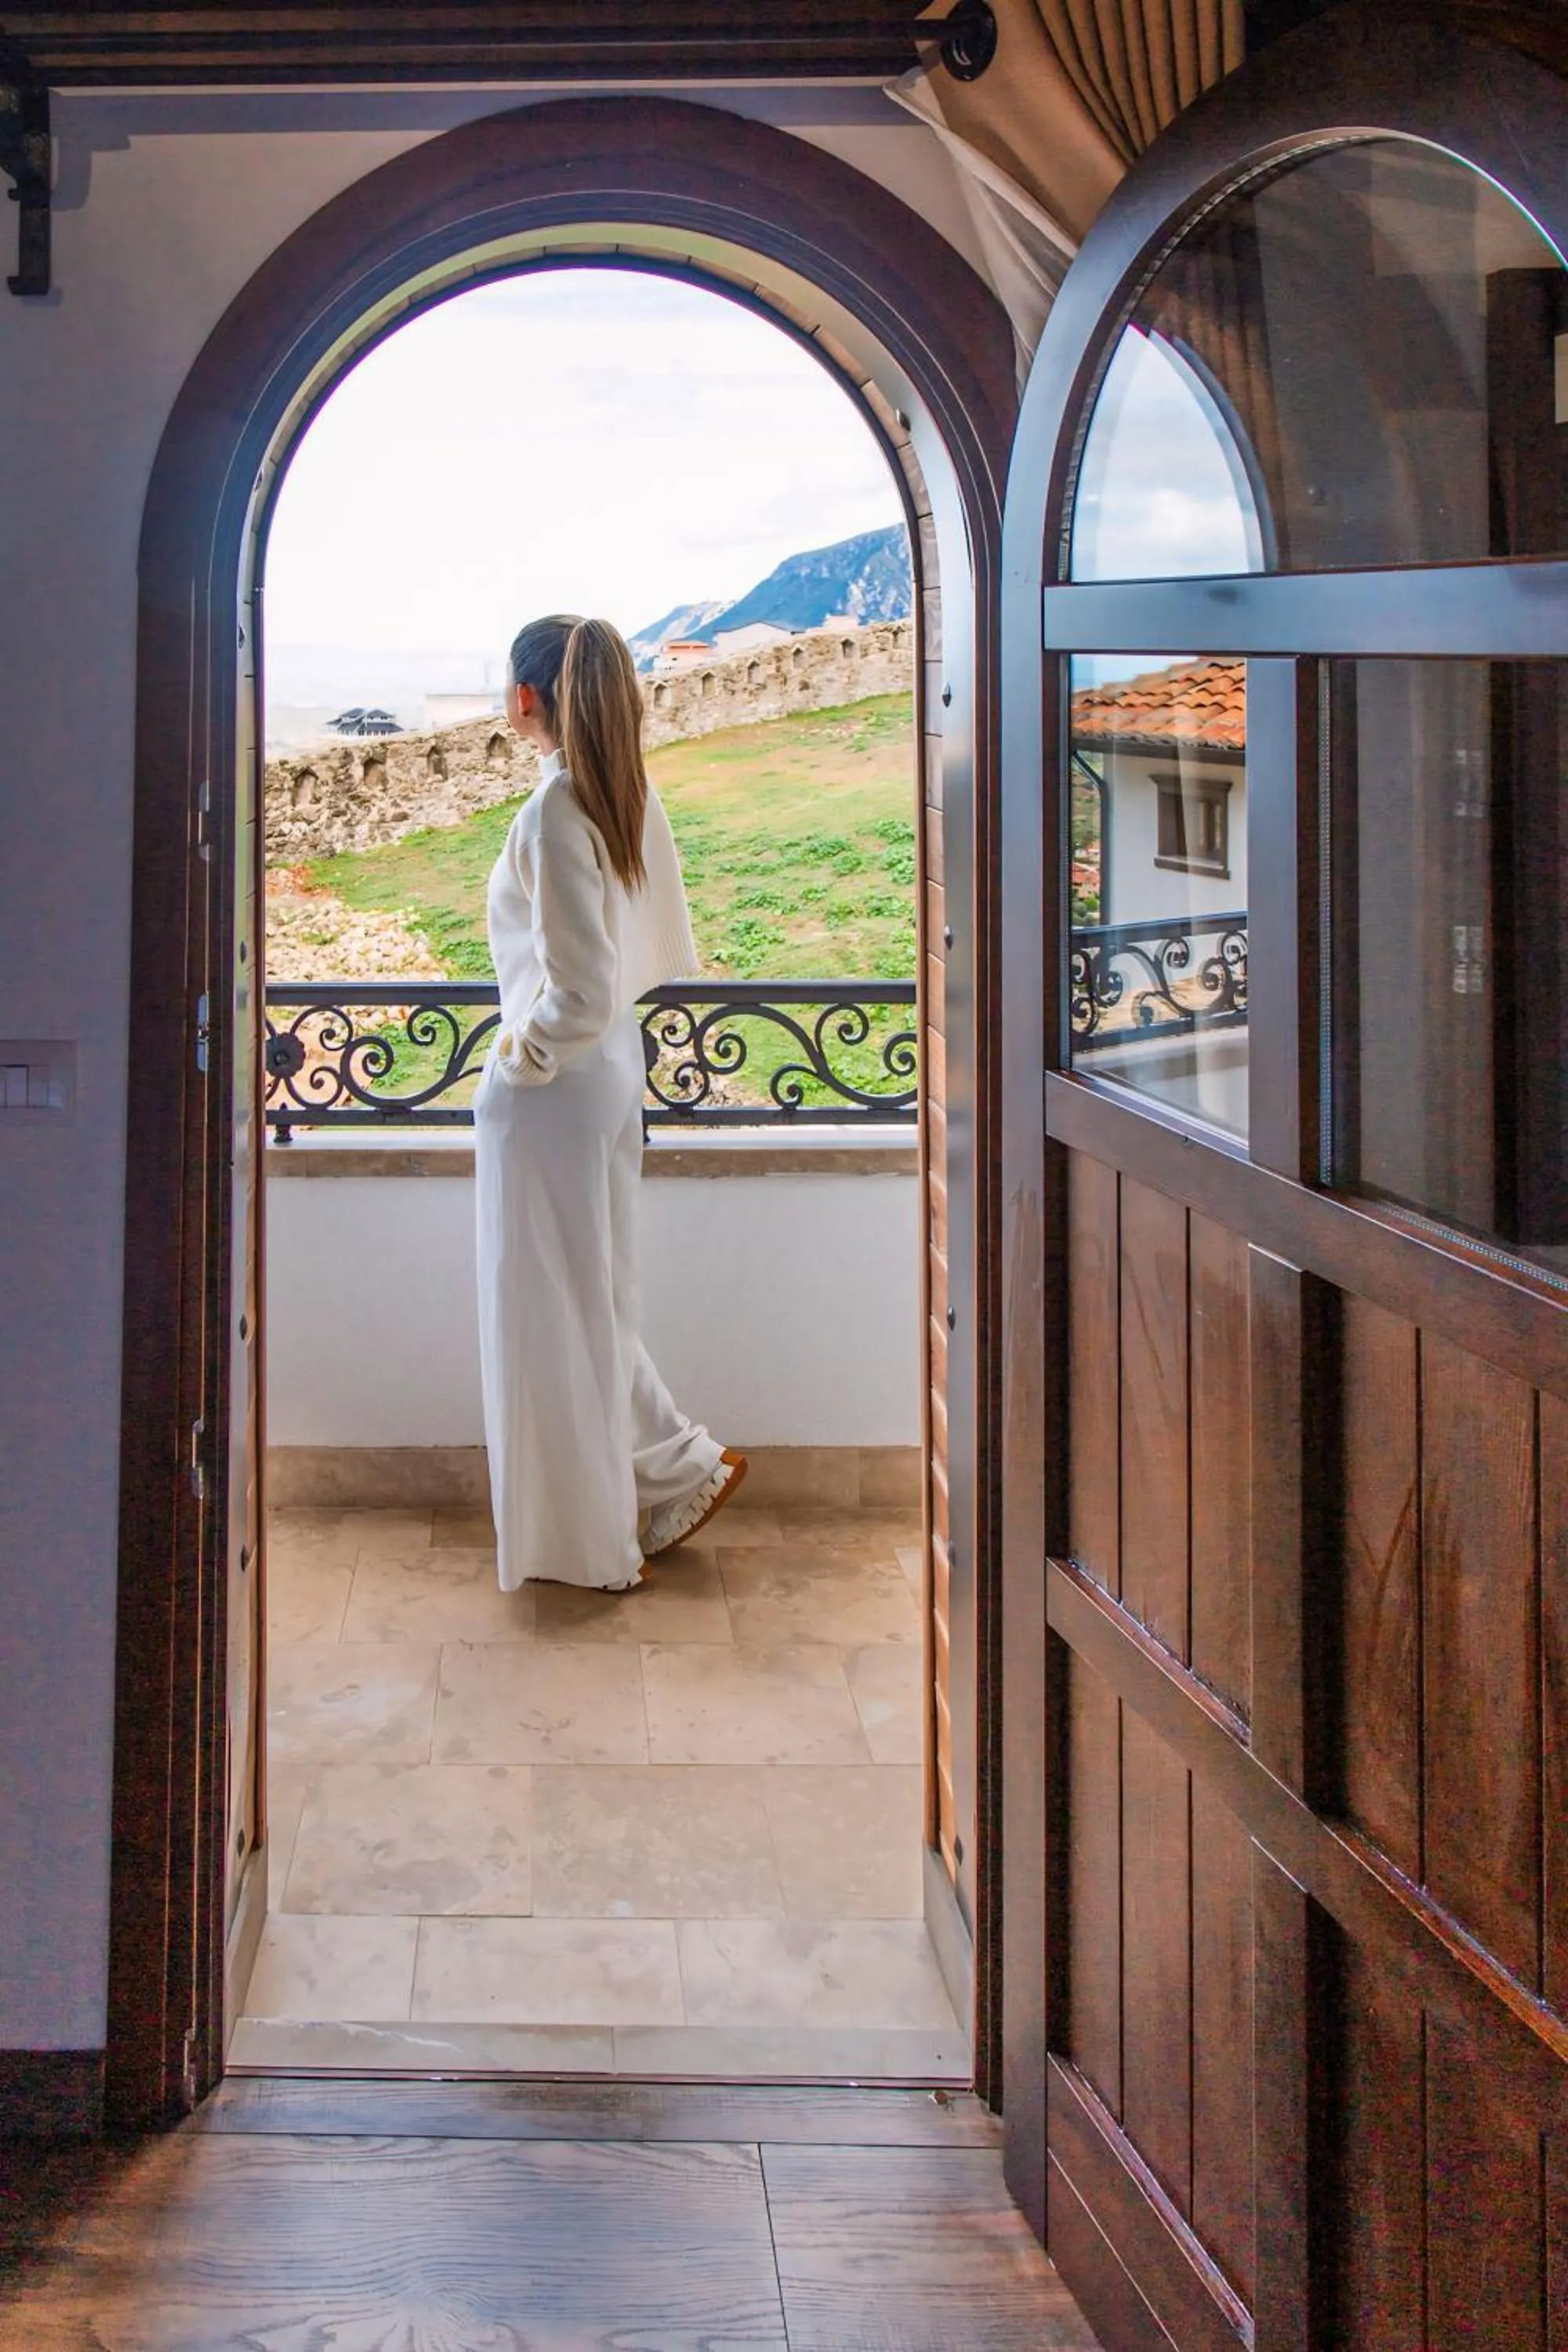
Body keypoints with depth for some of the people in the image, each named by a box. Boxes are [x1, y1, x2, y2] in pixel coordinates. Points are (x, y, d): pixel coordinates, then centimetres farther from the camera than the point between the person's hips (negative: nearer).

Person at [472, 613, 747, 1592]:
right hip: (614, 1069, 8)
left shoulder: (553, 813, -22)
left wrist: (525, 1054, -10)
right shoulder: (631, 795, 4)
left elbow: (580, 992, -26)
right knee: (589, 1299, 21)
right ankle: (680, 1469, 26)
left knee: (554, 1307, 5)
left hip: (554, 1085, -8)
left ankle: (582, 1540, 16)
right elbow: (662, 951, 12)